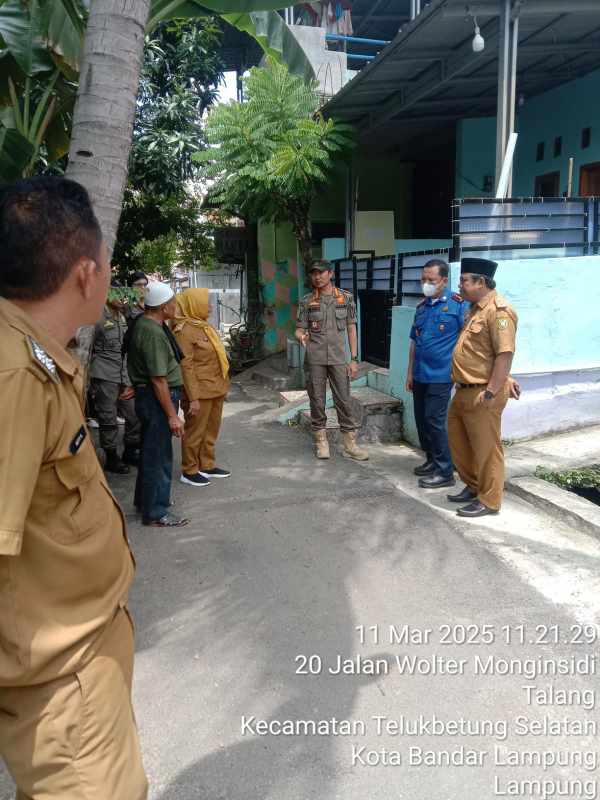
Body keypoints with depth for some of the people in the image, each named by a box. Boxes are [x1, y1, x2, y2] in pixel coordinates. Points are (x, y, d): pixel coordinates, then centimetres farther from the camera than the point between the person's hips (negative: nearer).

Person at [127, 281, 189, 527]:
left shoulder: (144, 323, 10)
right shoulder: (153, 333, -23)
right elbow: (159, 379, -25)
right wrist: (172, 415, -22)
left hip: (148, 396, 11)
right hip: (157, 398, -11)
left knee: (151, 450, 21)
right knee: (159, 455, -2)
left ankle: (145, 499, 36)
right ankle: (155, 513, 8)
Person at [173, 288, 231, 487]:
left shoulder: (204, 326, 12)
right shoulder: (184, 330, -16)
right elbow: (186, 366, -19)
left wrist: (222, 386, 17)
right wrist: (193, 398, -22)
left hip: (216, 389, 9)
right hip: (201, 391, -9)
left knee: (211, 430, 17)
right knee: (195, 431, 3)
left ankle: (207, 465, 30)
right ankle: (189, 471, 15)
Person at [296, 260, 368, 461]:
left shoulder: (346, 298, 3)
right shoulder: (306, 301, 2)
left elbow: (351, 329, 5)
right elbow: (300, 329, 2)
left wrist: (354, 359, 1)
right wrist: (301, 336, -24)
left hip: (338, 359, 0)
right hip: (315, 359, 0)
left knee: (344, 401, 1)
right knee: (317, 401, 6)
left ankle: (350, 444, 9)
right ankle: (321, 441, 18)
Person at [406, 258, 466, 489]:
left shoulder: (457, 304, -9)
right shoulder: (422, 306, 11)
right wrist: (410, 372, 17)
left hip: (440, 375, -7)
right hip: (420, 375, 7)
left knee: (434, 421, -5)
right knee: (421, 419, 12)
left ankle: (445, 472, 6)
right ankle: (432, 460, 29)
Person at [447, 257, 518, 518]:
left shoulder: (498, 311, -17)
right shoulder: (475, 309, 13)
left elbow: (505, 354, -23)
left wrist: (490, 393, -24)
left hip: (481, 393, -10)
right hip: (464, 391, 10)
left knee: (486, 448, 2)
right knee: (458, 440, 19)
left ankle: (489, 500, 15)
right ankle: (473, 486, 35)